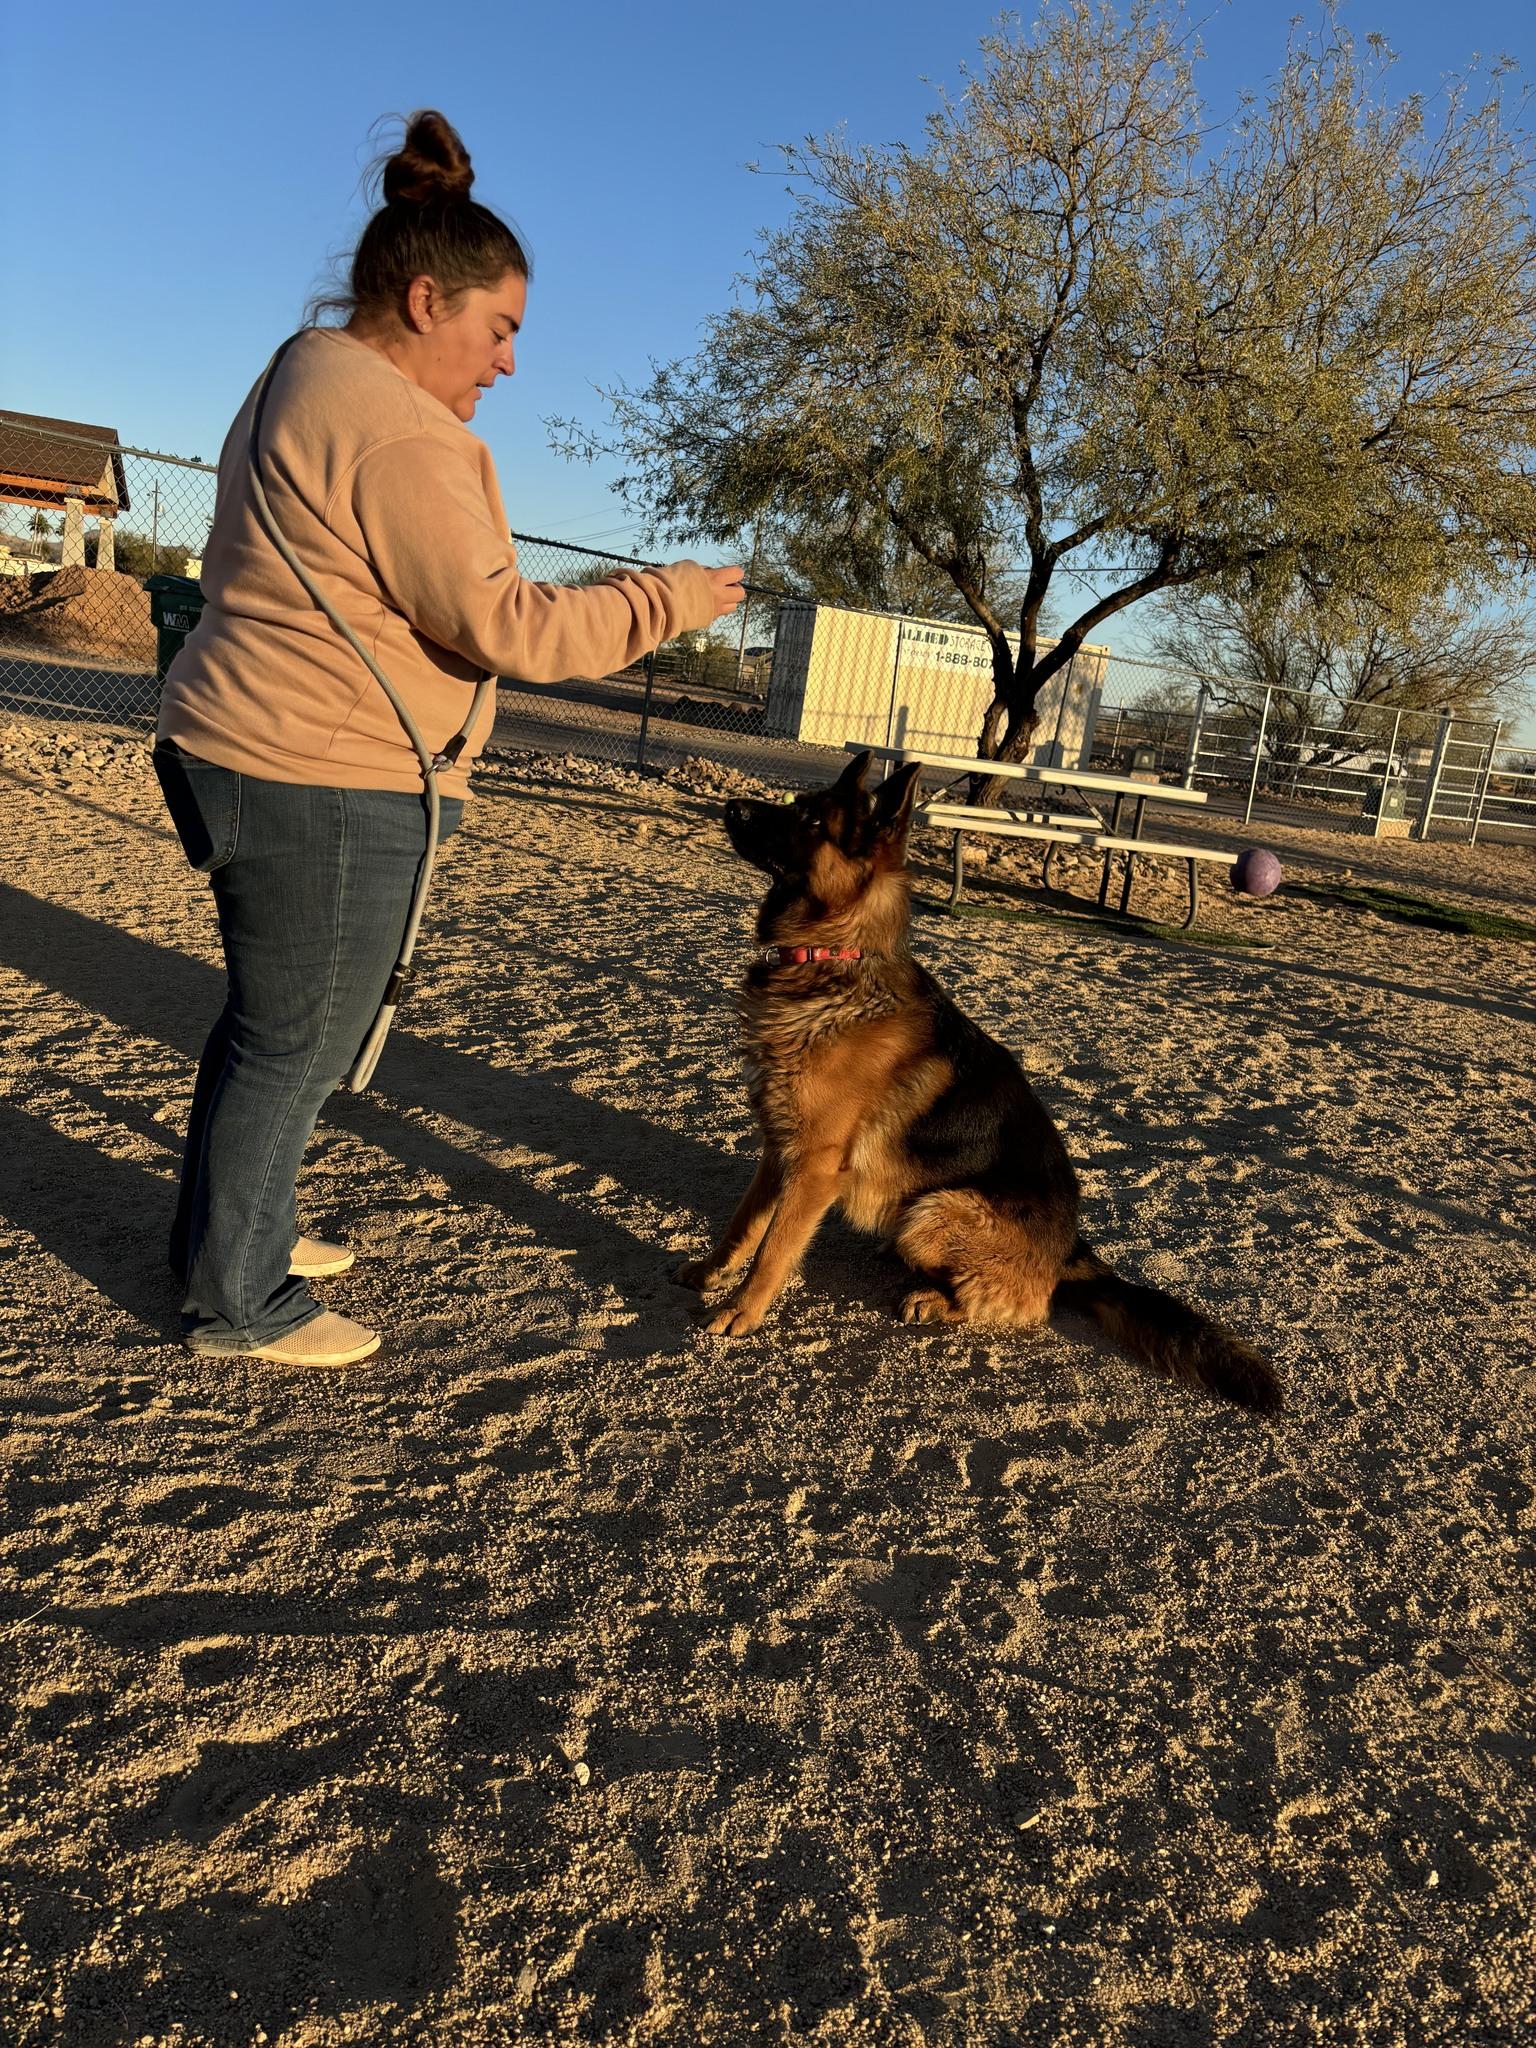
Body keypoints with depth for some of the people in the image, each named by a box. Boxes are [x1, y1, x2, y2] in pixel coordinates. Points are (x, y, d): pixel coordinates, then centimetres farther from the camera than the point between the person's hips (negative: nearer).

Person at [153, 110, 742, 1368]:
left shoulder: (308, 383, 16)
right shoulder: (399, 434, -18)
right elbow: (503, 626, -20)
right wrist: (670, 599, -12)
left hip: (246, 755, 11)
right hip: (330, 790, -11)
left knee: (270, 1018, 21)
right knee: (301, 1042, 1)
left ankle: (226, 1229, 37)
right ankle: (239, 1303, 17)